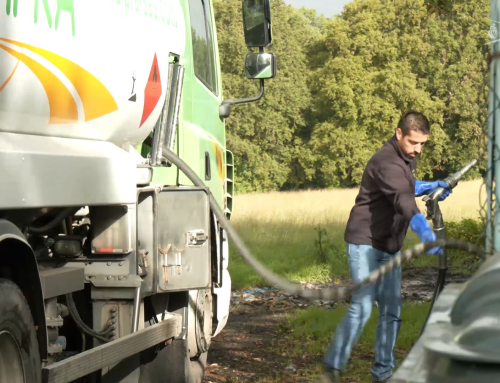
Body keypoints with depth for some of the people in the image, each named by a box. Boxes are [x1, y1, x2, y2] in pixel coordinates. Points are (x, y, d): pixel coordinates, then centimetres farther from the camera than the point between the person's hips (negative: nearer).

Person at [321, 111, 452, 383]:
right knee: (362, 307, -16)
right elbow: (402, 199, -41)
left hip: (389, 246, 9)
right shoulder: (387, 162, -24)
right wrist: (424, 231, -56)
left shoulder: (407, 157, 8)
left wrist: (428, 187, 7)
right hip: (365, 241, -9)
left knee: (392, 311, 5)